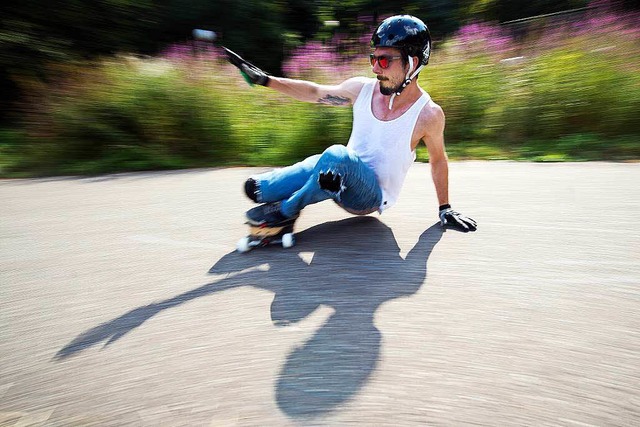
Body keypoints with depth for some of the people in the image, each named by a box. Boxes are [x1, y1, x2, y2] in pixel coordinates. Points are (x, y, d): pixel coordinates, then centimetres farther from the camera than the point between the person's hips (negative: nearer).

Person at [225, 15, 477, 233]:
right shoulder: (362, 89, -4)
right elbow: (314, 92, 8)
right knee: (255, 188, -14)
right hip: (340, 174, 3)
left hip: (372, 197, -2)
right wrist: (264, 79, 5)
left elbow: (438, 160, 2)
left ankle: (285, 212, -17)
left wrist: (444, 209, 9)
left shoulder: (428, 115, -13)